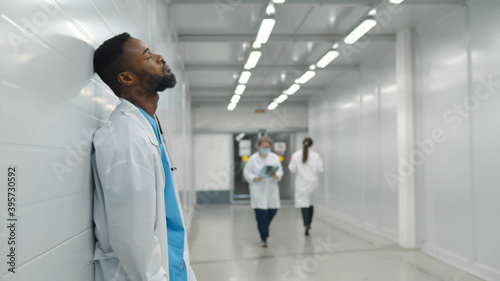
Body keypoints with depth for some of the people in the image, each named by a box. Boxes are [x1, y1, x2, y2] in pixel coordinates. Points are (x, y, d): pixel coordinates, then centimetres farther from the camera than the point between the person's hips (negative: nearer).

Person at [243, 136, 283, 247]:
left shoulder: (275, 158, 8)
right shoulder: (253, 159, -1)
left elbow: (280, 171, 7)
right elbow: (246, 172, 0)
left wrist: (275, 175, -15)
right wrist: (255, 178, -17)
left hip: (272, 190, 4)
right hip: (258, 191, -4)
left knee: (272, 211, 8)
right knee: (261, 215, -6)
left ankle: (264, 229, 37)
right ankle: (263, 238, 4)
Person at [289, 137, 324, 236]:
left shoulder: (295, 156, -7)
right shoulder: (316, 156, -8)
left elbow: (292, 169, -4)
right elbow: (320, 169, -5)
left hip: (301, 183, -1)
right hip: (313, 182, 1)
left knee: (304, 204, 1)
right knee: (311, 203, 19)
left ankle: (306, 225, -10)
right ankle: (309, 223, 29)